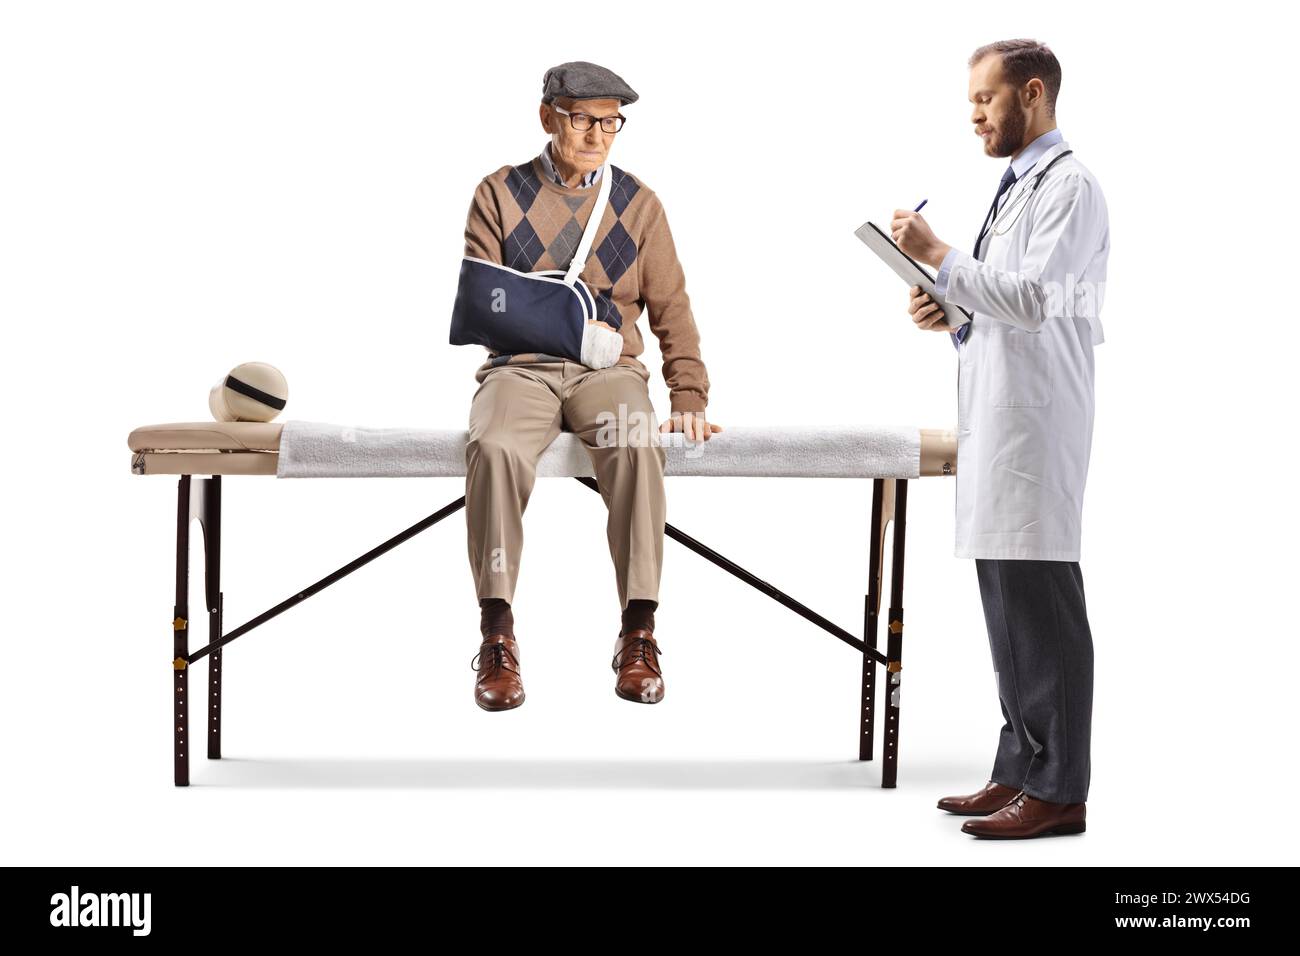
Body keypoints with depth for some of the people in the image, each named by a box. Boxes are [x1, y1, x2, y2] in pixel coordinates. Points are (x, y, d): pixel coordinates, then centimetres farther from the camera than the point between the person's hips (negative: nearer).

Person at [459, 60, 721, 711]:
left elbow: (670, 308, 11)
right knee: (493, 446, -35)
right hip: (520, 366, 0)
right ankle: (497, 636, -27)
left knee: (637, 446, -35)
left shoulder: (638, 203, 14)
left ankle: (638, 632, -28)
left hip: (608, 368, 1)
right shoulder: (500, 194, 10)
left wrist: (689, 397, -2)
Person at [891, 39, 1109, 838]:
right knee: (1009, 612, 12)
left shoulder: (1069, 185, -8)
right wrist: (953, 318, 8)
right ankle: (1021, 770, 19)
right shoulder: (1017, 188, 20)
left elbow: (1032, 299, -20)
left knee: (1042, 608, -6)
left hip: (1037, 427, -10)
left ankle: (1059, 791, -1)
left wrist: (939, 256, -14)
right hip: (996, 423, 10)